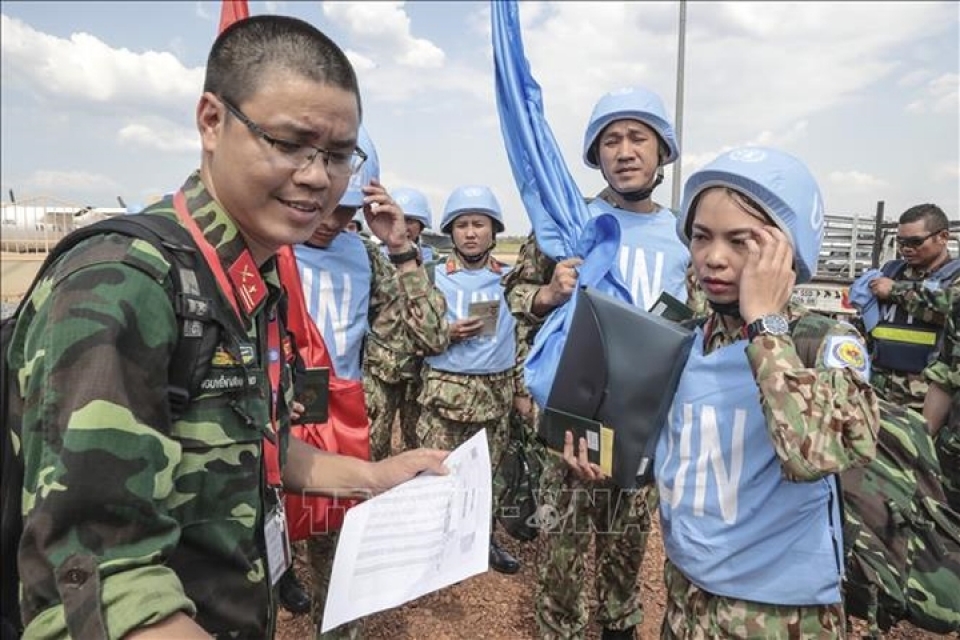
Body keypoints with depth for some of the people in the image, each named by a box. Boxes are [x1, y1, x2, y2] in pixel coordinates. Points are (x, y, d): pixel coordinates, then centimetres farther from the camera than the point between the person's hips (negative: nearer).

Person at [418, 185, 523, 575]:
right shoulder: (434, 277, -2)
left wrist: (522, 386, 5)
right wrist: (449, 334, -18)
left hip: (497, 390, 2)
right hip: (446, 390, -2)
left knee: (489, 469, 14)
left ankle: (487, 538, 32)